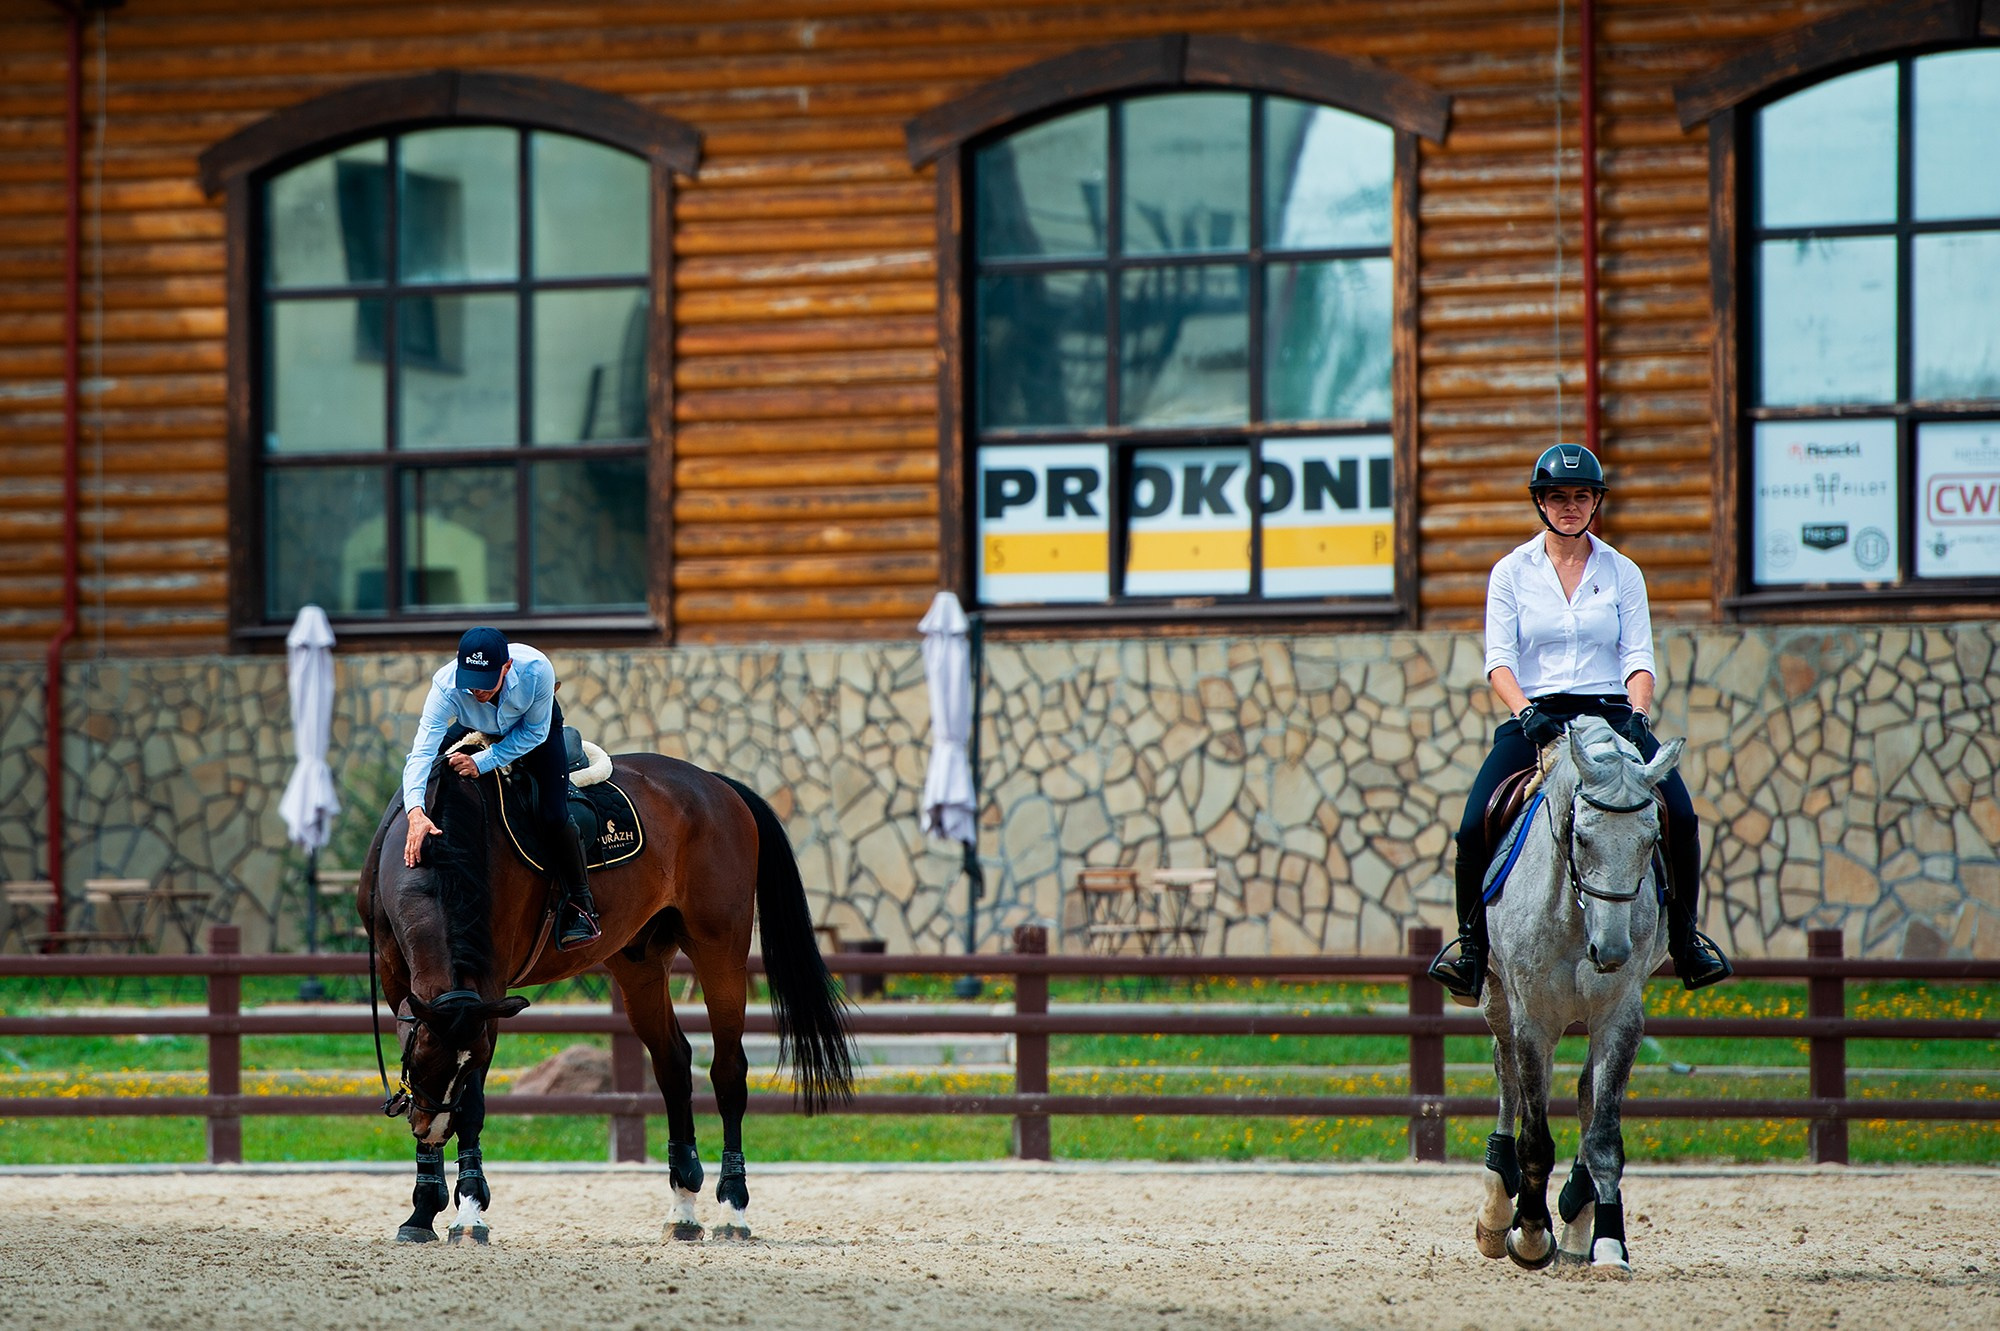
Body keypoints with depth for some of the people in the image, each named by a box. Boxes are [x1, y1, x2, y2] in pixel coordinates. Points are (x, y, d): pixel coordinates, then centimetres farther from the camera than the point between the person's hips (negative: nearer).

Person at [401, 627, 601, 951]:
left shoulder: (536, 670, -40)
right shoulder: (445, 686, -39)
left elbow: (535, 732, -25)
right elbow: (423, 750, -45)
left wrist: (483, 762, -35)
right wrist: (416, 813, -60)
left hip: (533, 731, -2)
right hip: (475, 730, 2)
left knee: (554, 814, -19)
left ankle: (580, 904, -3)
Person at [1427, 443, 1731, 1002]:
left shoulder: (1622, 573, 10)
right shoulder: (1511, 572, 6)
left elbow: (1638, 658, 3)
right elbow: (1499, 660, -3)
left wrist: (1637, 713, -17)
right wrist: (1526, 712, -21)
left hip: (1611, 711, 1)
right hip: (1534, 717, 0)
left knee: (1680, 817, -22)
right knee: (1474, 827, -22)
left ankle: (1685, 936, -3)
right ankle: (1471, 940, 1)